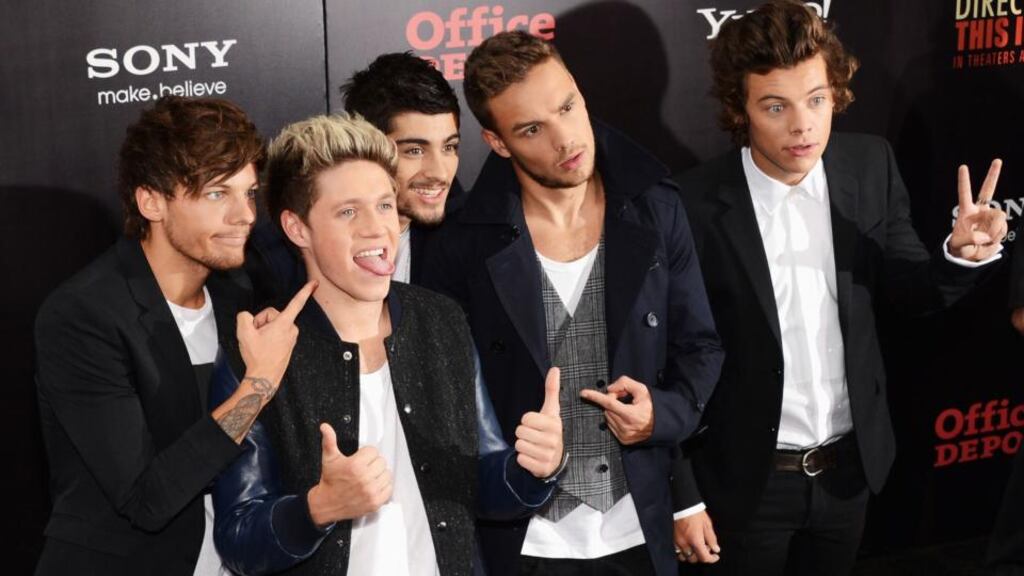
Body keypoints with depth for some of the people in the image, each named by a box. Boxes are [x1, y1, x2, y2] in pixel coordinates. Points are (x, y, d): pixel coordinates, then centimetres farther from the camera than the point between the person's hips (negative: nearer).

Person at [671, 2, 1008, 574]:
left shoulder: (871, 166, -9)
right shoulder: (695, 205, -21)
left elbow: (911, 289, 3)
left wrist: (962, 254, -20)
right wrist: (683, 497, -9)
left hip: (851, 466, 4)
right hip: (745, 480, -4)